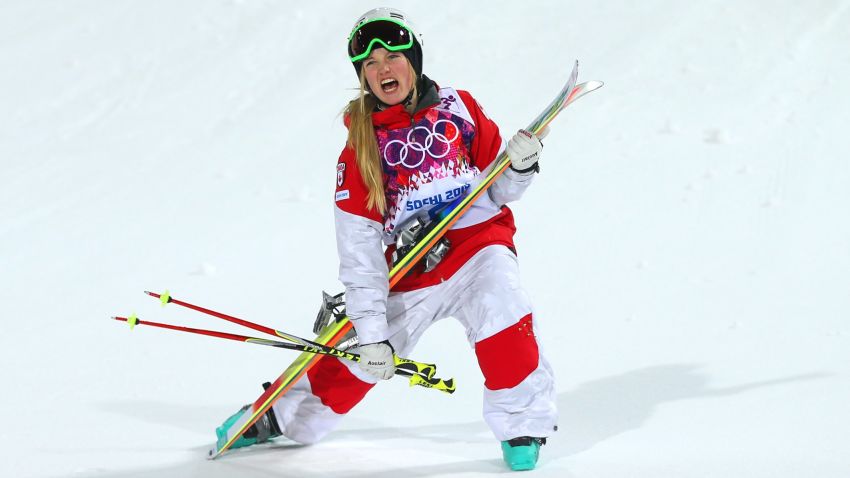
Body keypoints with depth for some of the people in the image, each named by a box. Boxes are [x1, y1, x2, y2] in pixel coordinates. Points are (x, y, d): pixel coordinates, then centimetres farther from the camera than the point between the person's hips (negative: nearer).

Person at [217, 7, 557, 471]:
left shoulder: (459, 108, -2)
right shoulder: (362, 146, -4)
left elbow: (497, 189, 7)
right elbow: (359, 245, -8)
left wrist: (519, 166, -17)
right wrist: (371, 330, -13)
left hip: (479, 239, -1)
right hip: (411, 268, 1)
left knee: (498, 308, -31)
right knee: (358, 356, 5)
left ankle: (524, 424, -14)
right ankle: (279, 417, 33)